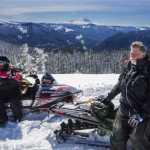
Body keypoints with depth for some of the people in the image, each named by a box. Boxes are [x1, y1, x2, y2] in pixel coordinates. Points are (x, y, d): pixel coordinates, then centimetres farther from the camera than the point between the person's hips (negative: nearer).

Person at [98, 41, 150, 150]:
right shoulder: (128, 67, 3)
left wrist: (141, 115, -25)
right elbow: (120, 84, 19)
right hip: (124, 110, 7)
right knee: (117, 139, 17)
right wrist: (109, 96, 22)